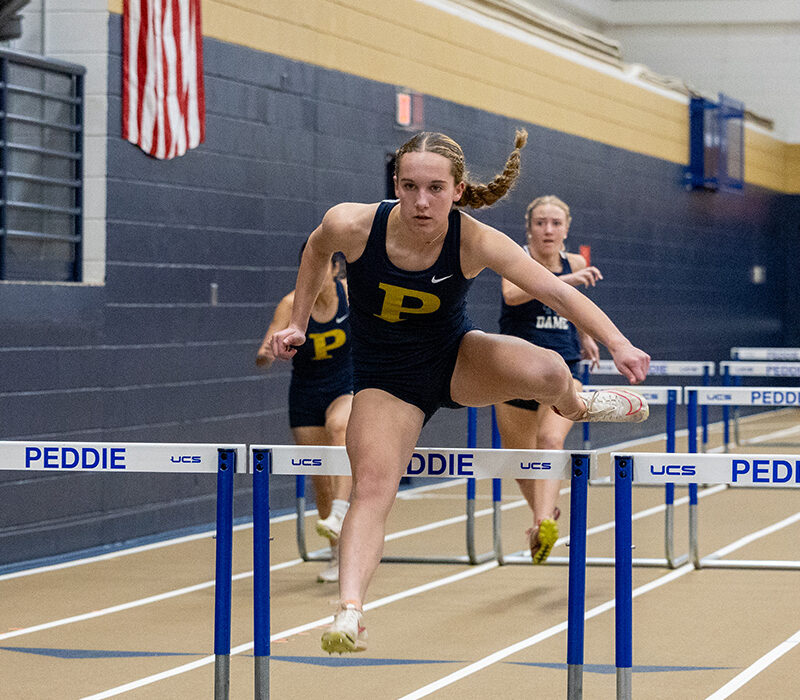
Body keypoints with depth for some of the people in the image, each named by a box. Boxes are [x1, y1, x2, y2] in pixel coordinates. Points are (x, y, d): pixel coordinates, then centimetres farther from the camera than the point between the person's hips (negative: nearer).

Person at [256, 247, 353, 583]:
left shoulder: (350, 292, -14)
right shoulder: (291, 304, -17)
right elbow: (266, 352, -29)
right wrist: (266, 354, -48)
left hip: (348, 387, -1)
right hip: (306, 394, 1)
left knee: (338, 425, -37)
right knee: (321, 479, 5)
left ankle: (340, 513, -43)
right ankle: (339, 555, 25)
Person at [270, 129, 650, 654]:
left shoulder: (475, 242, -25)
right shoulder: (352, 225, -23)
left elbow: (557, 291, -25)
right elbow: (317, 251, 2)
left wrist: (618, 343, -37)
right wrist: (298, 323, 6)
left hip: (457, 359, 0)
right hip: (385, 379, 0)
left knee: (548, 372, -26)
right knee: (372, 485, -22)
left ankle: (576, 407, 12)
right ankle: (348, 614, -25)